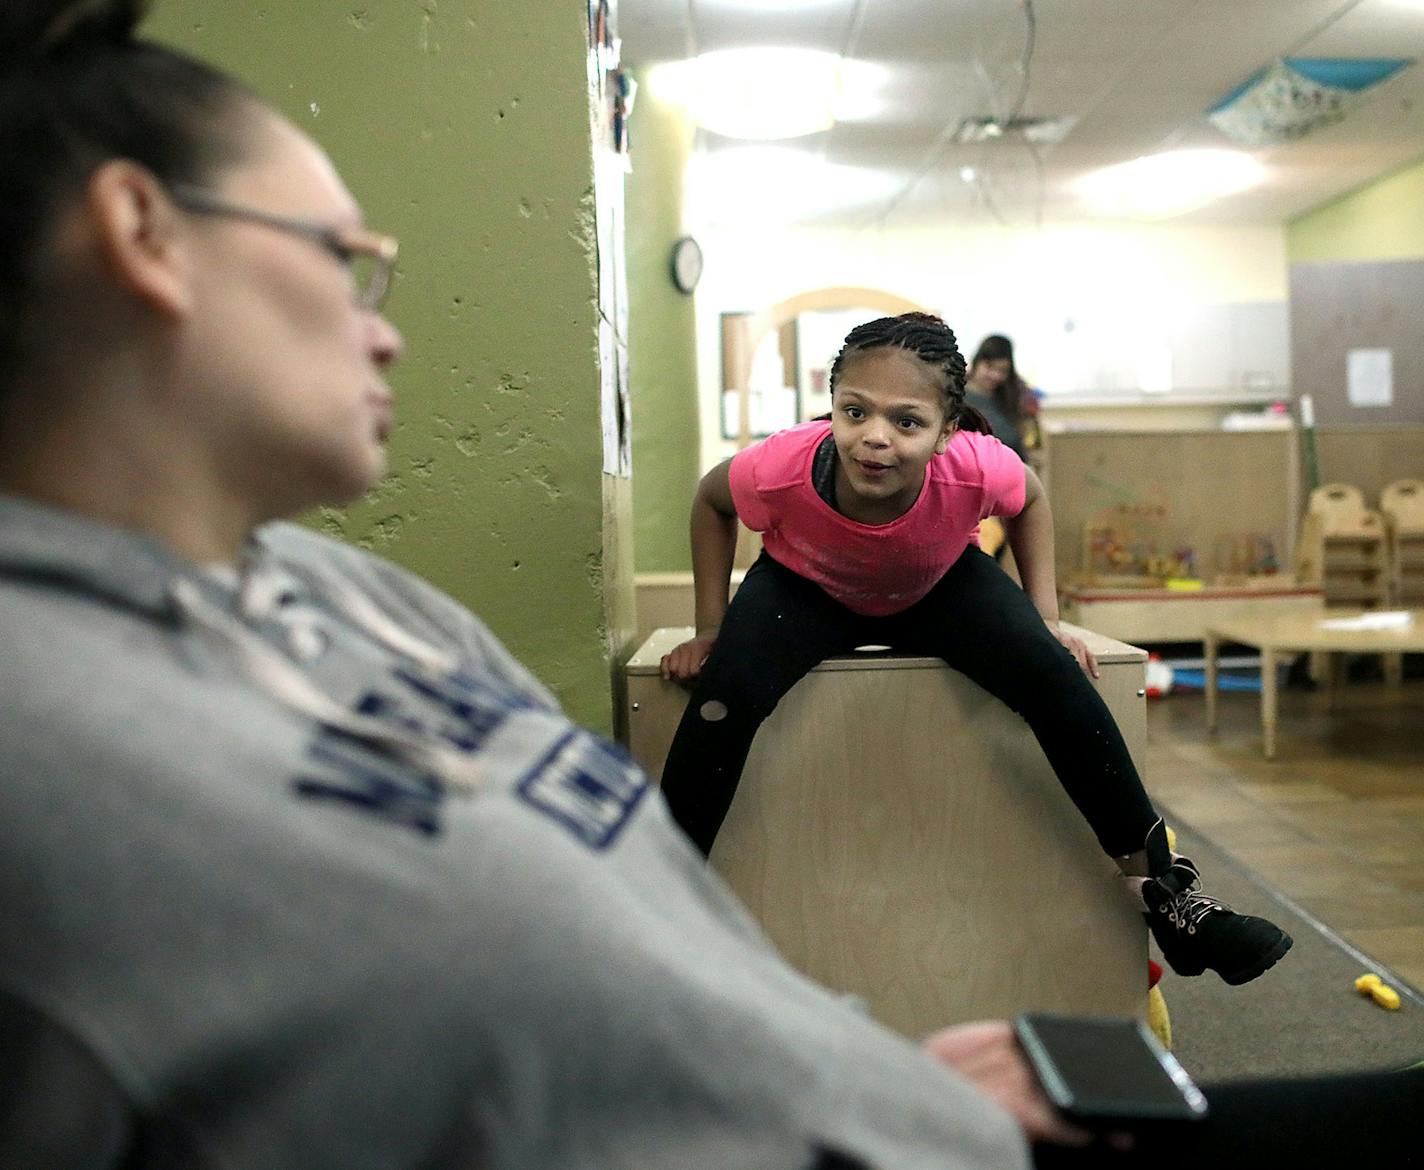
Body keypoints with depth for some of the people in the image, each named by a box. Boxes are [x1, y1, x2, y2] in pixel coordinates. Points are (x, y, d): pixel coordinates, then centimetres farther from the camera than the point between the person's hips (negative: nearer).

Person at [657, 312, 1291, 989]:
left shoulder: (976, 468, -35)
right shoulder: (781, 468, -37)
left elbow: (1031, 500, -7)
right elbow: (711, 501, -11)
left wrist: (1045, 620, -9)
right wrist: (710, 628, -12)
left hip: (940, 586, 1)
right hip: (806, 587, -1)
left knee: (1053, 676, -24)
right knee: (727, 693, -30)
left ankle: (1159, 886, -10)